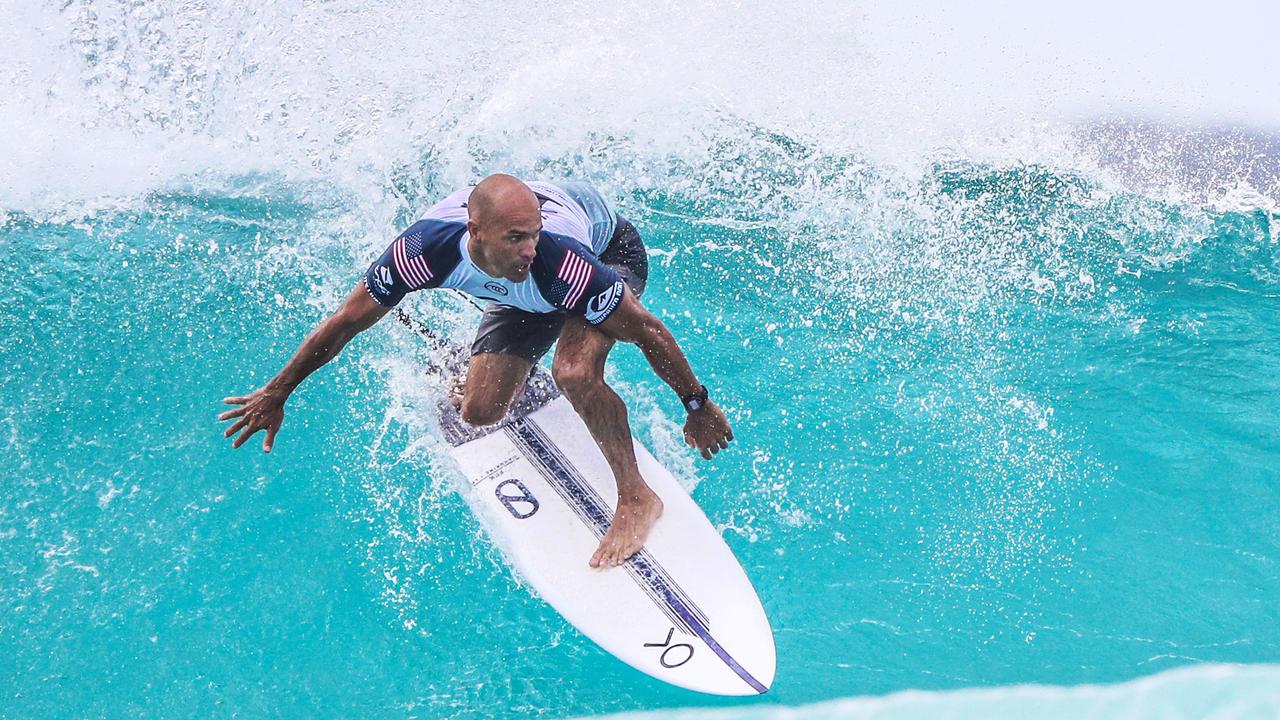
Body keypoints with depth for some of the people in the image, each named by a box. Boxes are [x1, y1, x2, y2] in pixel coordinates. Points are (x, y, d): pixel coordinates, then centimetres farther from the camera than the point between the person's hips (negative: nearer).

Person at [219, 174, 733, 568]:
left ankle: (636, 499, -12)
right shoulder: (427, 247, -36)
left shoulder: (560, 260, -45)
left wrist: (698, 406, -19)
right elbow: (345, 322, -21)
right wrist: (276, 393, -11)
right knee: (480, 412, -4)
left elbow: (648, 331, -30)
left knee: (575, 373, -32)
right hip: (524, 295, 4)